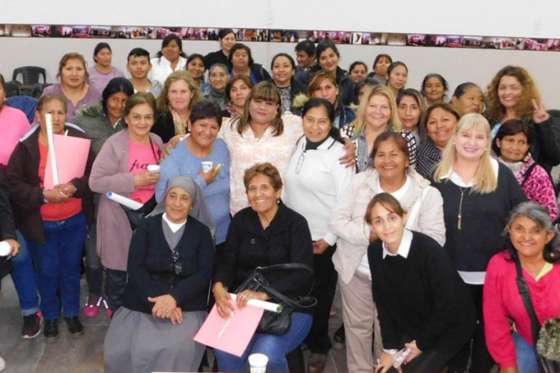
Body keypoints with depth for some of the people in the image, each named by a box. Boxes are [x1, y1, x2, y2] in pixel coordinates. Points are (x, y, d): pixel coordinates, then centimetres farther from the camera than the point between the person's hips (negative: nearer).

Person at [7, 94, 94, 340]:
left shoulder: (78, 139, -8)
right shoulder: (26, 145, -11)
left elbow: (92, 174, -6)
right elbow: (13, 184, -12)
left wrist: (74, 187, -24)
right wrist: (44, 194, -24)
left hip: (75, 220, 1)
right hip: (41, 224, -1)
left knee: (71, 267, 17)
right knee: (47, 271, 13)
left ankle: (71, 313, 37)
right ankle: (50, 316, 34)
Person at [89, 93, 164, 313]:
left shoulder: (157, 142, 5)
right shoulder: (114, 144, -13)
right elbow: (95, 181, -19)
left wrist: (160, 176, -2)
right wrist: (134, 181, -24)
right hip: (119, 218, -5)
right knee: (118, 275, 8)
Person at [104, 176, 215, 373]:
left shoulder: (201, 232, 8)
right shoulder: (147, 227, 8)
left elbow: (204, 274, -3)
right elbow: (135, 269, -3)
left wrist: (174, 298, -19)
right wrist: (159, 300, -17)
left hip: (187, 307, 0)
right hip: (143, 304, 1)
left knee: (178, 350, -27)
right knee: (137, 349, -23)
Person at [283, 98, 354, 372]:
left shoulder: (339, 153, -14)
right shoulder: (298, 146, 4)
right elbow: (289, 189, 9)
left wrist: (329, 238, -14)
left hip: (322, 239, -5)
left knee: (319, 295, 10)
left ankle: (318, 348, 29)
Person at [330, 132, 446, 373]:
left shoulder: (427, 193, -11)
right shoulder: (359, 182, -5)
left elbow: (435, 238, -16)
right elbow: (337, 221, -9)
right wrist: (369, 234, -23)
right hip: (356, 271, 2)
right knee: (357, 326, 15)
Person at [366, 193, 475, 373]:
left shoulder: (430, 250, -28)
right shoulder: (374, 252, -12)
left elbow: (447, 307, -22)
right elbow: (383, 302, -3)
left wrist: (422, 344, -11)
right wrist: (390, 348, -5)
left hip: (450, 326, -5)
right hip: (413, 327, 5)